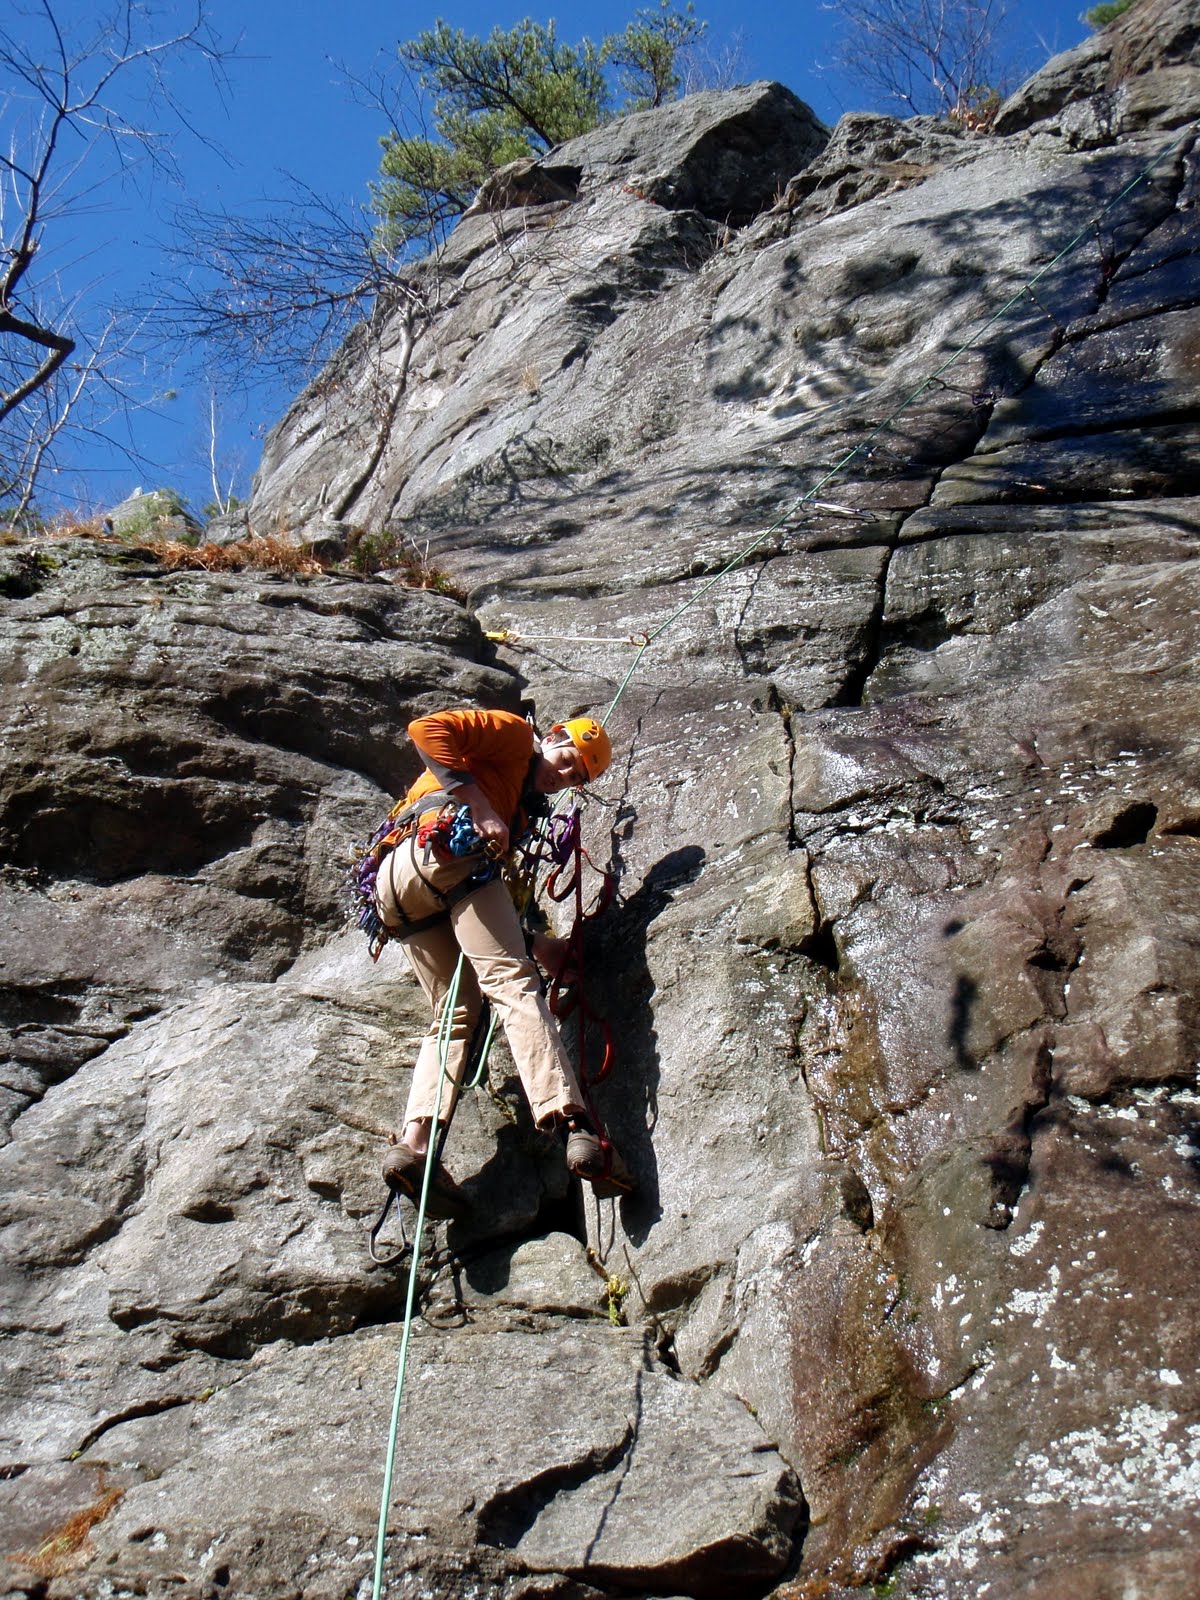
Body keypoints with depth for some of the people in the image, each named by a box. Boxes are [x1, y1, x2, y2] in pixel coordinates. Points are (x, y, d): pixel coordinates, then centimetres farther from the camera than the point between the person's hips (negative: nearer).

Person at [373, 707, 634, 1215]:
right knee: (512, 982, -19)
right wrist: (479, 805, -10)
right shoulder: (513, 735, 14)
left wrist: (532, 940, 18)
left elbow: (498, 877, 28)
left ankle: (414, 1144, -9)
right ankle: (574, 1126, -32)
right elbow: (427, 729, -3)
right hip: (444, 843, -9)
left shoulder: (527, 806, 36)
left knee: (457, 1012, 9)